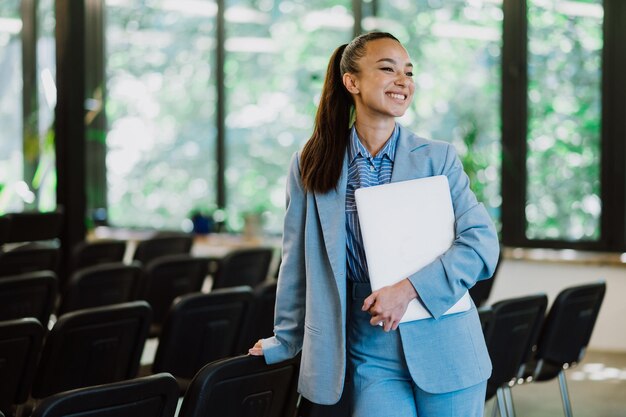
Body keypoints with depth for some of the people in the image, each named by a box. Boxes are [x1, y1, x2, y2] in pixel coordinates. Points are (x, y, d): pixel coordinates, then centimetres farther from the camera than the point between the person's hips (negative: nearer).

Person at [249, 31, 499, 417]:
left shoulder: (438, 158, 1)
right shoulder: (311, 167, 4)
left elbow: (482, 244, -7)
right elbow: (297, 263, 12)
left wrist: (409, 289, -18)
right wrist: (285, 341, 17)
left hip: (444, 350, 0)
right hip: (372, 356, 0)